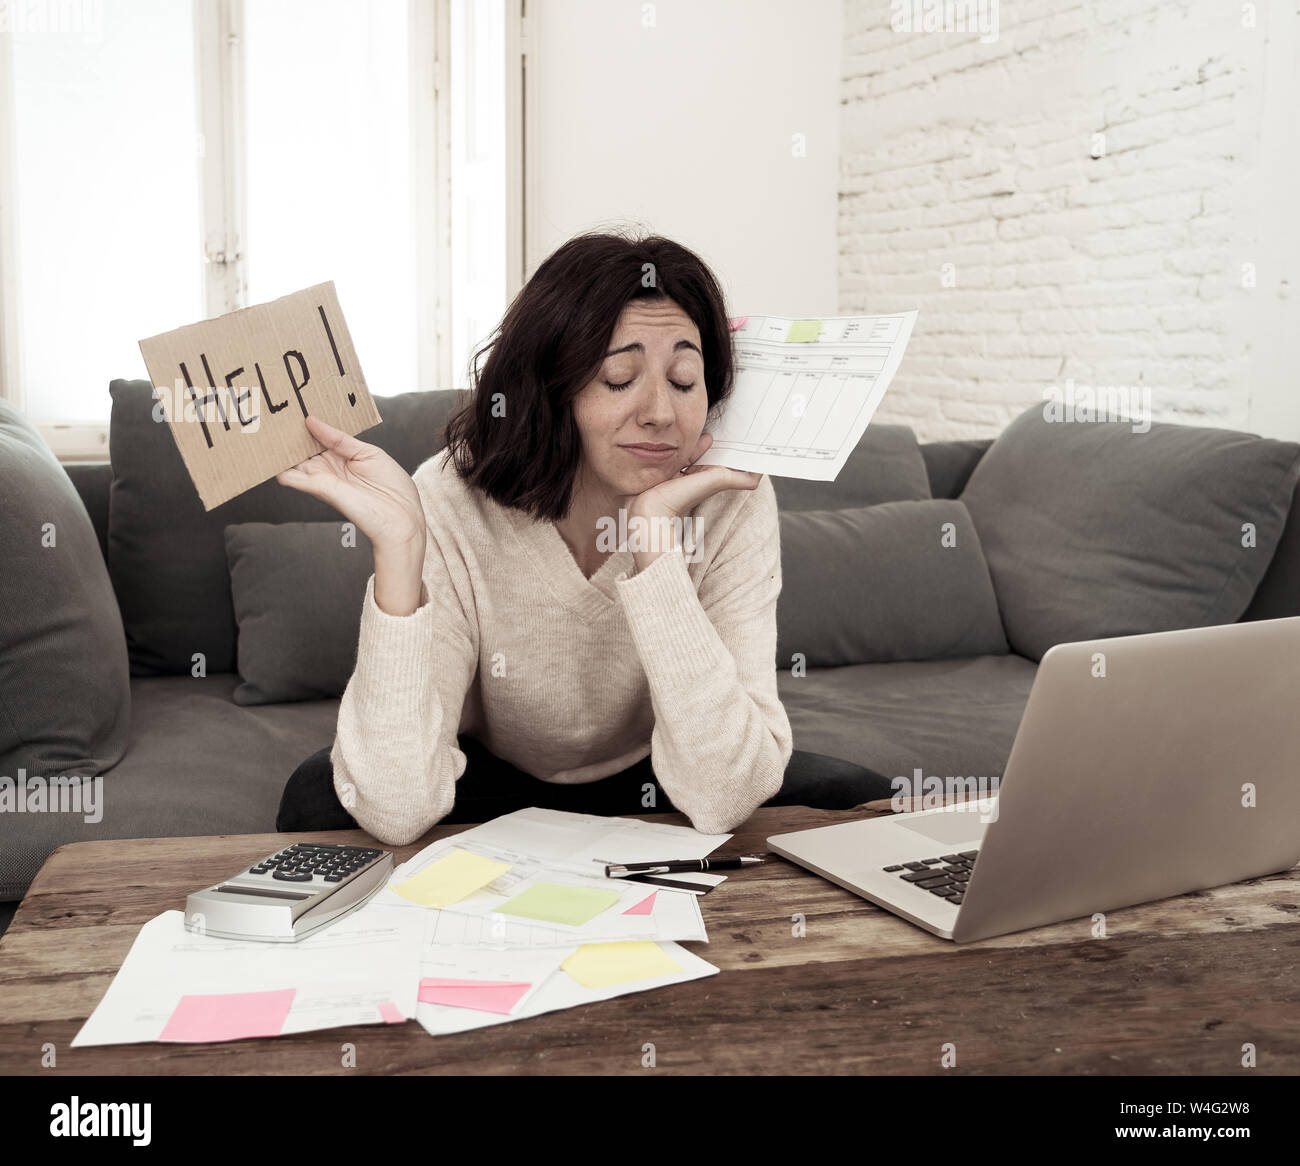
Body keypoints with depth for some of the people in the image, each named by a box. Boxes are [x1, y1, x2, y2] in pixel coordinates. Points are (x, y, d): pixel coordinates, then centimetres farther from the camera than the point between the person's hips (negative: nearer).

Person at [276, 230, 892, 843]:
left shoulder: (732, 502, -23)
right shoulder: (449, 505, -26)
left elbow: (721, 799, -32)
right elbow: (396, 812, -34)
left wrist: (656, 536, -37)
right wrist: (398, 543, -43)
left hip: (649, 784, 2)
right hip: (493, 784, -1)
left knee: (854, 798, -20)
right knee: (320, 796, -28)